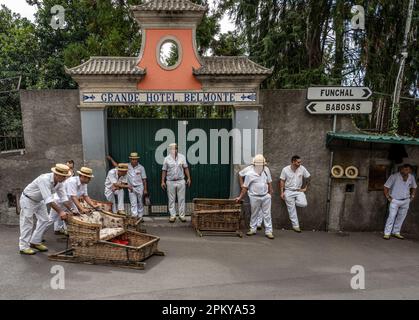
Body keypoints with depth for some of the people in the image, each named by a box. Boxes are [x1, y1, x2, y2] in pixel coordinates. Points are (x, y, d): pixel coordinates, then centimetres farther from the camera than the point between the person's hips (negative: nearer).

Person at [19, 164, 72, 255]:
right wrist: (60, 211, -43)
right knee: (27, 223, -3)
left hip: (39, 200, 8)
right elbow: (48, 199, -41)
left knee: (44, 220, 6)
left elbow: (63, 197, -7)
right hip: (28, 199, -8)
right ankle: (24, 247, 8)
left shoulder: (59, 182, -12)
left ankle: (35, 242, 19)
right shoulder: (44, 180, -37)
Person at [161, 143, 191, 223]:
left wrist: (189, 178, 1)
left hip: (181, 181, 1)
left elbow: (186, 168, 6)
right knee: (171, 200, 5)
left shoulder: (182, 157, 3)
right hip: (170, 182, -1)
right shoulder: (167, 159, 0)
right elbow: (164, 170, 3)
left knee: (181, 199, 4)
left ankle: (182, 215, 13)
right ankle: (172, 215, 15)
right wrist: (163, 181, -2)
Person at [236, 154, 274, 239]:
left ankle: (268, 231, 10)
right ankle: (253, 229, 26)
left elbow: (269, 182, 14)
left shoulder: (266, 171, 3)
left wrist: (270, 193, 10)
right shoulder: (249, 174, -10)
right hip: (255, 197, -3)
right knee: (254, 214, 10)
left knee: (267, 214, 4)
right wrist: (240, 197, -4)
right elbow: (245, 187, -5)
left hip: (266, 196, 3)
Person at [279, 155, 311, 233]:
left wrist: (305, 188, 5)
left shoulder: (302, 168, -6)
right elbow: (282, 181, -4)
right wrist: (282, 192, -9)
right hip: (289, 191, -2)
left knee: (303, 204, -20)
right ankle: (295, 225, 14)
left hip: (299, 191, 2)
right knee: (292, 209, 1)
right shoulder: (285, 169, -10)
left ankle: (292, 202, 11)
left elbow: (308, 178, 8)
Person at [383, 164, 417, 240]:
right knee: (391, 217, -9)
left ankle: (396, 232, 23)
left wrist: (412, 196, 12)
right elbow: (386, 187, -10)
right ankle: (387, 233, -4)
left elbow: (414, 187, 21)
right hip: (395, 200, -5)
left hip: (406, 201, 5)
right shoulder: (394, 176, -14)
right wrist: (388, 197, -11)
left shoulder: (411, 177, 2)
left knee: (401, 217, 10)